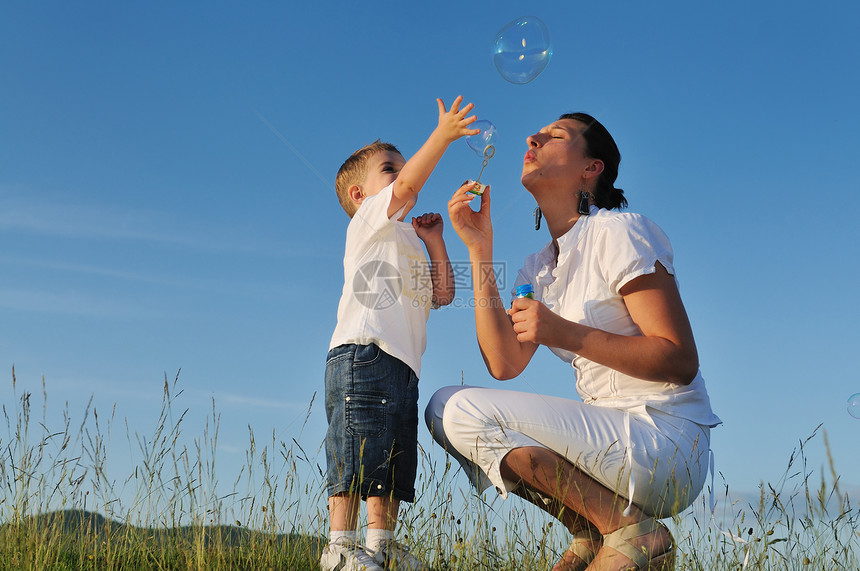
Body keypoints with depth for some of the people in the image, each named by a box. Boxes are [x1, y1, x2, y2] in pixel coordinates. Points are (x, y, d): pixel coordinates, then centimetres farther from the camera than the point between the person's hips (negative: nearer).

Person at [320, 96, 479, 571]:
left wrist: (434, 241, 21)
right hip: (363, 350, -9)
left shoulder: (407, 243, 33)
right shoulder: (370, 220, 9)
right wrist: (442, 134, -12)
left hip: (401, 363, 9)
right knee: (356, 452, -13)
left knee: (392, 461, 8)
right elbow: (409, 185, -11)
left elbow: (442, 294, 24)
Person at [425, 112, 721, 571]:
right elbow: (503, 363, 1)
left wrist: (565, 333, -23)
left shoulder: (618, 232, -8)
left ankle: (627, 530, -9)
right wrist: (480, 250, 1)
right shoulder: (538, 268, 15)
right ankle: (594, 532, 2)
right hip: (611, 436, 8)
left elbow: (681, 361, -14)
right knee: (444, 406, 6)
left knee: (462, 411, -16)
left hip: (668, 448, -8)